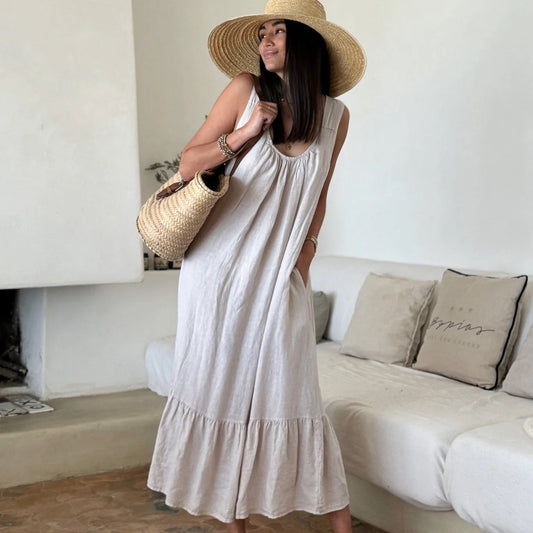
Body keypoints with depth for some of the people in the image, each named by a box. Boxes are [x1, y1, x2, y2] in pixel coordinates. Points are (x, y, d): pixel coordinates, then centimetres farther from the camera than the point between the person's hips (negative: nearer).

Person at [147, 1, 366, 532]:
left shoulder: (335, 116, 4)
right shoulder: (246, 89, -4)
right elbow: (188, 163, -2)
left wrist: (306, 250, 9)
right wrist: (243, 134, -15)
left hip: (280, 278, 1)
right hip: (220, 266, -1)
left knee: (291, 393, -1)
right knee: (222, 387, 5)